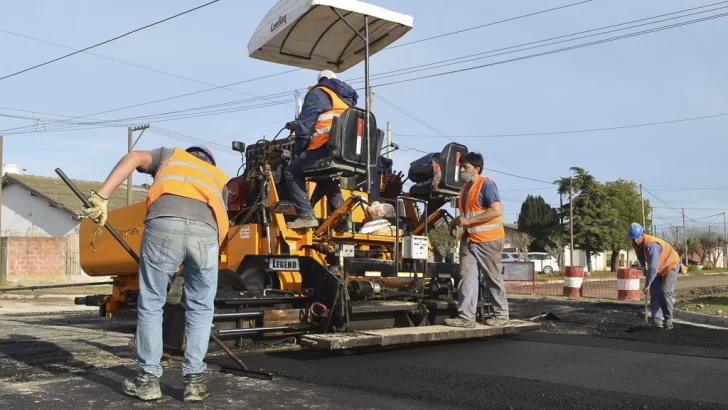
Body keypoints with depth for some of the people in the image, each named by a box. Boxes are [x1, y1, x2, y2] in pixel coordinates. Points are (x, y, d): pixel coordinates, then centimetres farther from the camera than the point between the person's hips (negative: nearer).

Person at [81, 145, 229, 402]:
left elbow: (133, 158, 17)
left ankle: (148, 379, 20)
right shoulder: (219, 178, 40)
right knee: (200, 309, 18)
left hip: (164, 223, -1)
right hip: (205, 230, 1)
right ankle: (194, 379, 18)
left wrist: (101, 196, 8)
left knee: (151, 305, 15)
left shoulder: (171, 155, 37)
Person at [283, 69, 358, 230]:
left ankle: (306, 215, -10)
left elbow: (305, 123, -1)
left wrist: (298, 149, 7)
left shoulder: (317, 94, 9)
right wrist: (298, 125, 39)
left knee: (293, 172, 4)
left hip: (326, 148, -8)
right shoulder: (347, 99, 31)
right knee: (327, 178, 32)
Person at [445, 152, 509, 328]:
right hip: (469, 239, 8)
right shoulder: (465, 187, 14)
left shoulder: (486, 184, -13)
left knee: (493, 279, 4)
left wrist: (469, 221, -23)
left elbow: (496, 211, -21)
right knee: (467, 277, -1)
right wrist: (458, 221, 6)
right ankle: (466, 316, -3)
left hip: (488, 240, -8)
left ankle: (501, 315, 16)